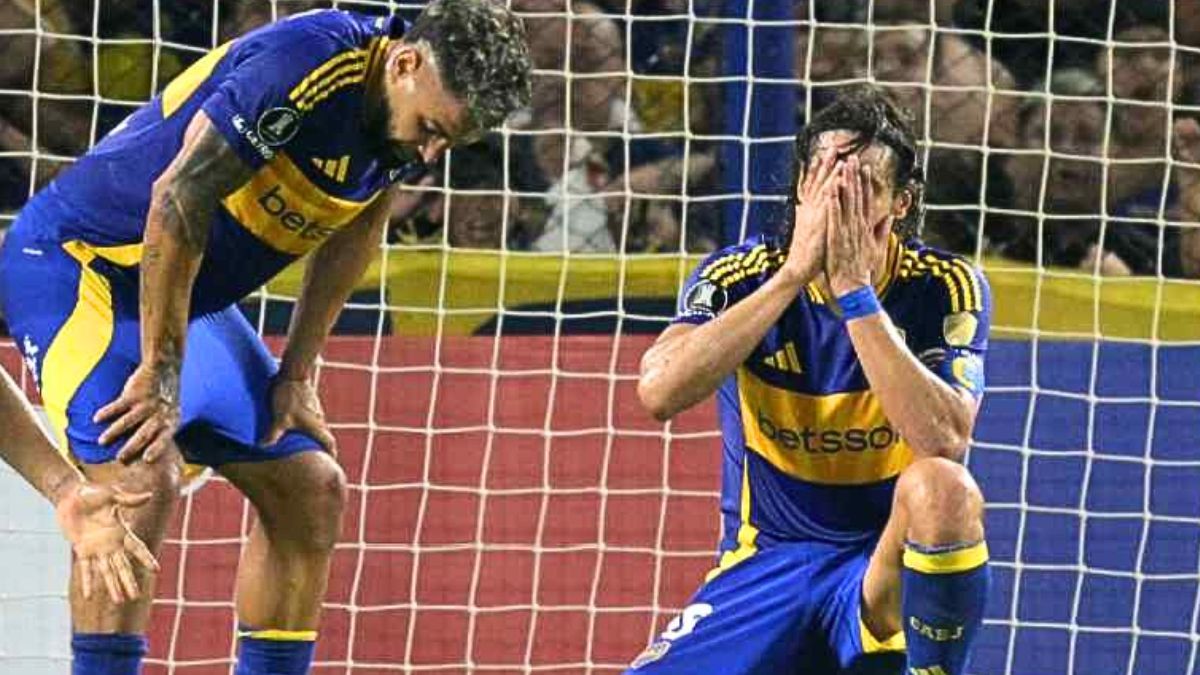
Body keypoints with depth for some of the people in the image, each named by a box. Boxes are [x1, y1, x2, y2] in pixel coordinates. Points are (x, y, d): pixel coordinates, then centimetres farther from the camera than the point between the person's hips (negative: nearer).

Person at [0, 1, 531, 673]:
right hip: (75, 263, -9)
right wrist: (160, 376, -25)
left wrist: (296, 377, 11)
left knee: (312, 490, 5)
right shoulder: (302, 65, -30)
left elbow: (351, 237, 13)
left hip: (193, 301, 9)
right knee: (142, 477, -27)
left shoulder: (413, 119, -4)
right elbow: (178, 200, -30)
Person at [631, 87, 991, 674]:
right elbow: (659, 392, -26)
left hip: (889, 565, -1)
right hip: (764, 565, 2)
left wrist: (855, 293, -27)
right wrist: (795, 274, -26)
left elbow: (944, 440, -26)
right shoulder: (738, 277, -6)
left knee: (943, 487, -36)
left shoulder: (946, 289, -9)